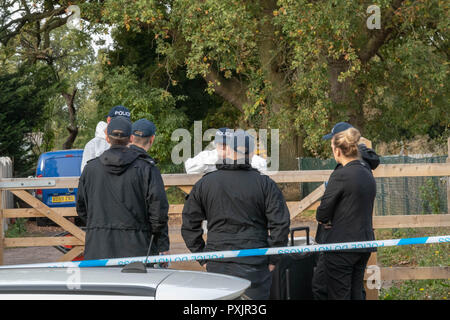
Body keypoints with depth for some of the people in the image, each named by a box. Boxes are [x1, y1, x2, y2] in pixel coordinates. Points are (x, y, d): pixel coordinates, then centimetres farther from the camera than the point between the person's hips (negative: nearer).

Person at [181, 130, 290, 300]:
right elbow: (280, 224, -6)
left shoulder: (204, 183, 5)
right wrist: (273, 259, 3)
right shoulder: (265, 184, -2)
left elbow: (189, 225, 7)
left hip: (216, 265, 2)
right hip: (254, 266, -2)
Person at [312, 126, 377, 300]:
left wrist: (323, 220, 10)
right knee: (356, 293, 15)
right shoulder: (367, 173, 10)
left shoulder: (341, 175, -16)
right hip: (363, 243, 8)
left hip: (340, 244, -8)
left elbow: (323, 212, -11)